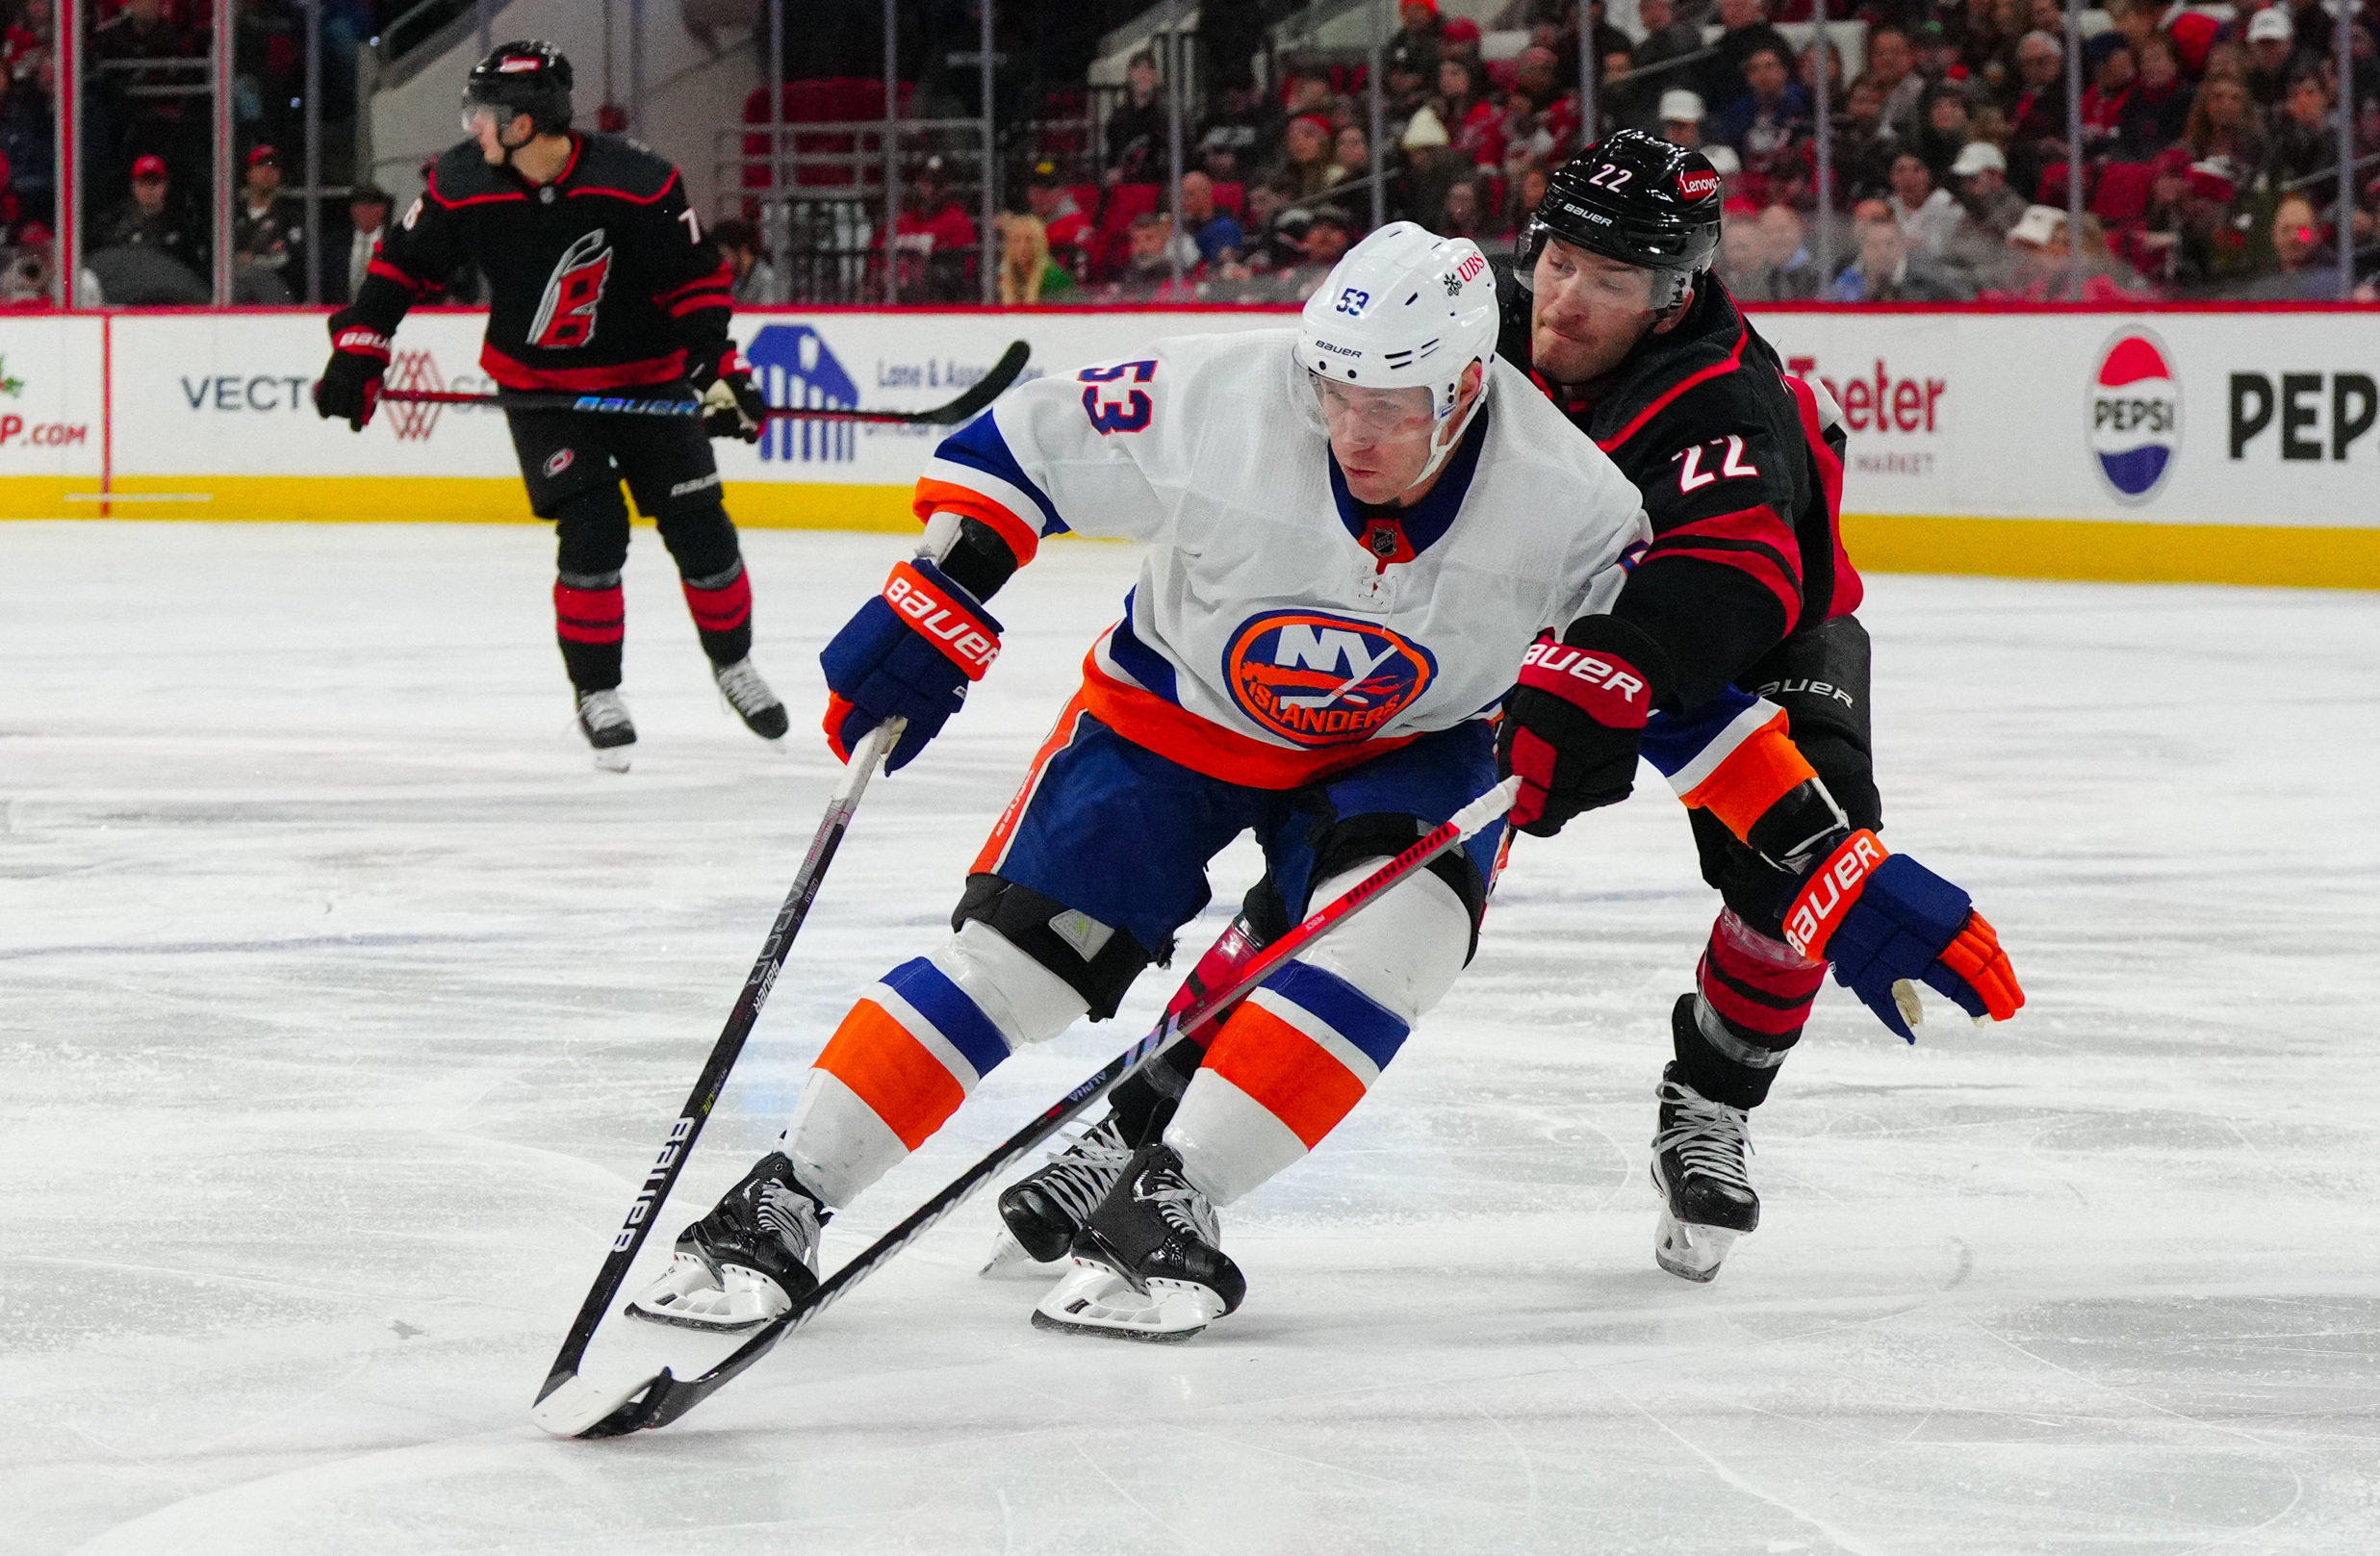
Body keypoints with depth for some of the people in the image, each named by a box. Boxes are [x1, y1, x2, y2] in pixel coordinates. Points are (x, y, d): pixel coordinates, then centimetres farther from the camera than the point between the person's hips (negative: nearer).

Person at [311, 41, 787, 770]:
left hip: (647, 376, 0)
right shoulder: (462, 185, -16)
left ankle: (732, 663, 28)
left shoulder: (637, 184, -24)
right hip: (539, 386, 0)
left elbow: (697, 278, -16)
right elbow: (403, 264, -2)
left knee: (698, 527, 2)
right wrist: (357, 347, -7)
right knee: (592, 532, -14)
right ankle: (597, 695, 2)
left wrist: (717, 369, -23)